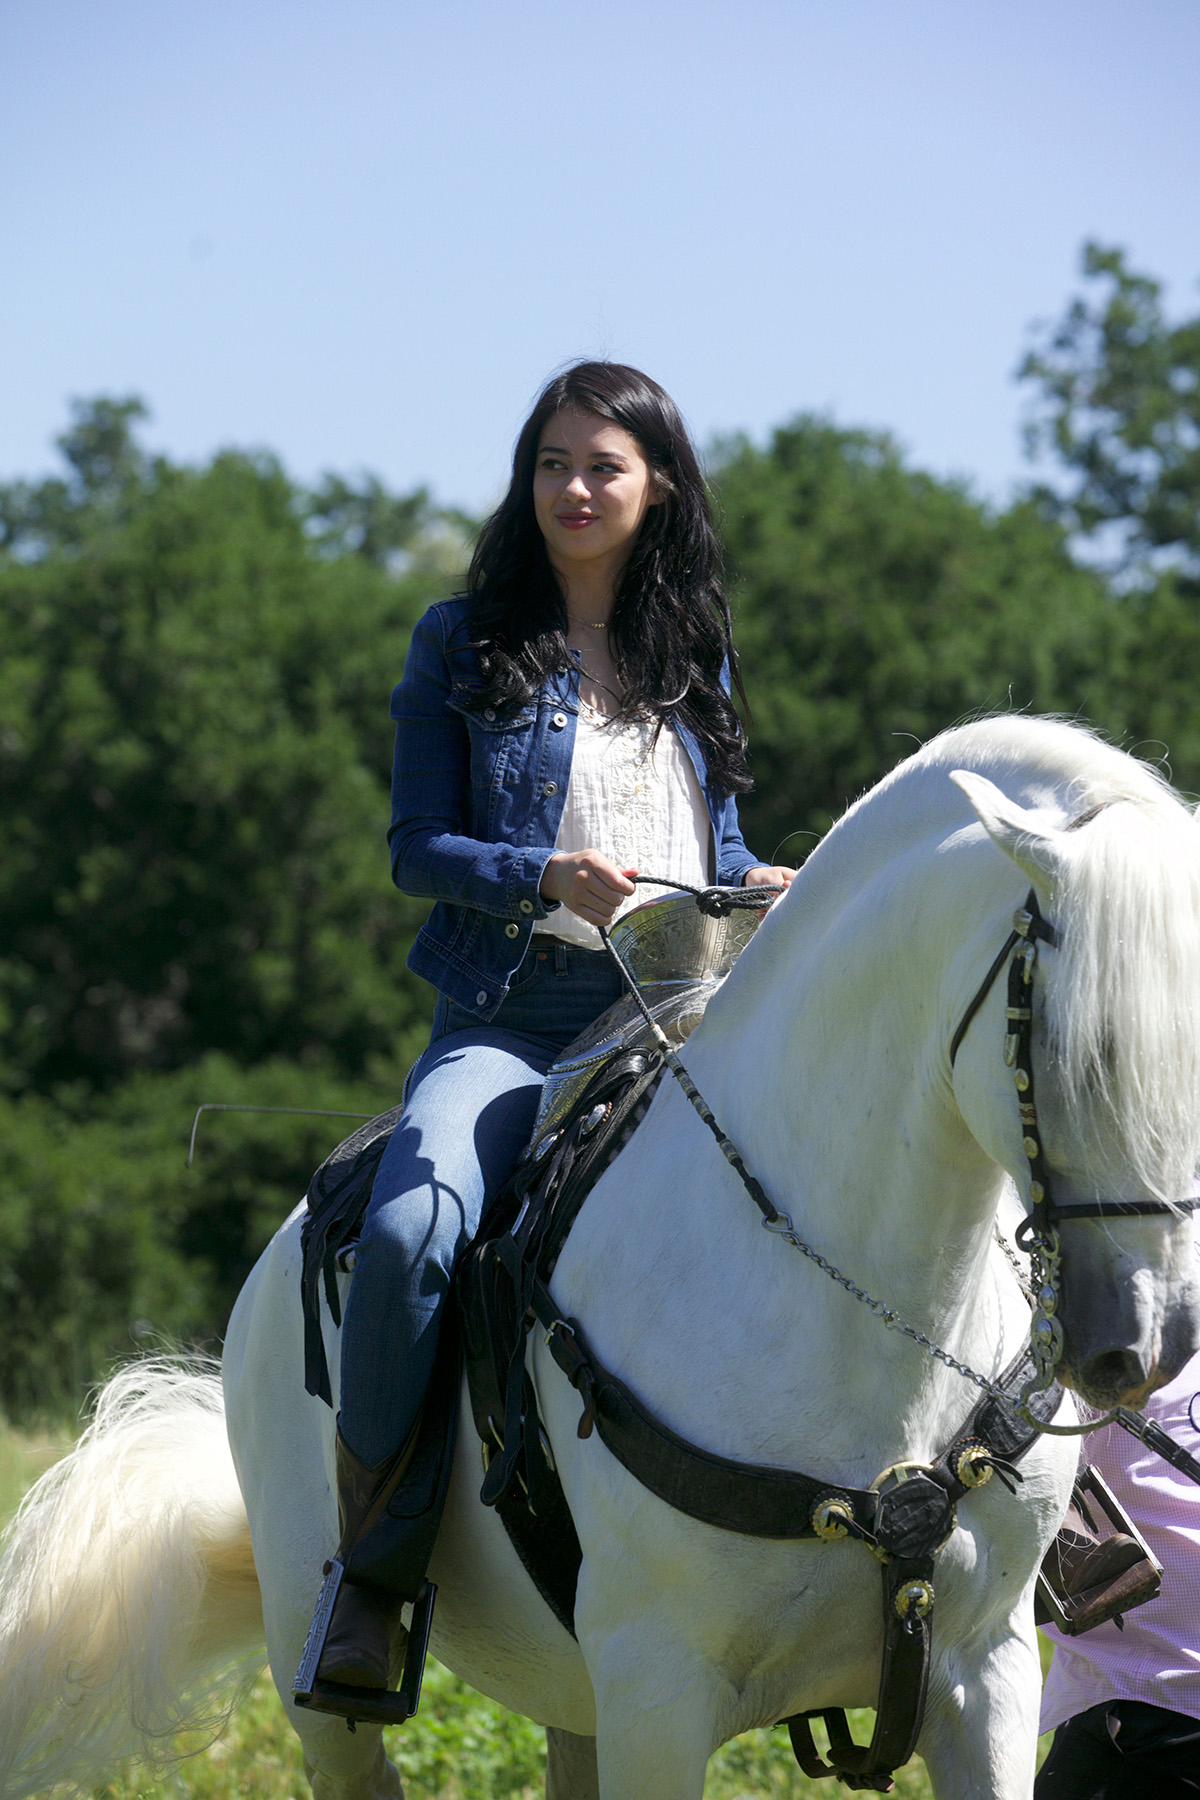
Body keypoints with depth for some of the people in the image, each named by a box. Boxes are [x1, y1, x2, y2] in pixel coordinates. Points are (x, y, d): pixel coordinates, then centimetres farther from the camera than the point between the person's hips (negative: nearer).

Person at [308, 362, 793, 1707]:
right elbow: (417, 845, 2)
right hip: (509, 1023, -3)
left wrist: (760, 886, -1)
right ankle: (365, 1560, -17)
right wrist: (549, 875, -15)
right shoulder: (463, 644, 7)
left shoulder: (696, 656, 17)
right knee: (409, 1230, -31)